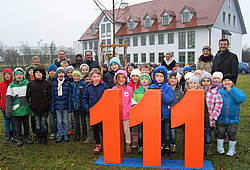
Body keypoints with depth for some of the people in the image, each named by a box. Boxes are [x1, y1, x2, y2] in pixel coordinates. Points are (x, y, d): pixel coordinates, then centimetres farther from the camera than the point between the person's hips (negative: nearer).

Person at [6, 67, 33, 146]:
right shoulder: (11, 85, -2)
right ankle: (19, 138, 24)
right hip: (16, 110, -1)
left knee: (26, 124, 14)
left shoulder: (27, 83, 1)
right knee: (18, 126, 10)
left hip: (26, 109, 1)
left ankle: (26, 137, 30)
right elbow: (8, 99, -3)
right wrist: (8, 111, -9)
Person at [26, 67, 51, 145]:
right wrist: (30, 102, 5)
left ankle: (44, 138, 15)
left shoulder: (47, 83, -2)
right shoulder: (31, 84, 6)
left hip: (44, 107, -2)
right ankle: (38, 138, 21)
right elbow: (28, 95, 12)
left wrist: (48, 103, -4)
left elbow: (50, 95, 0)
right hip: (35, 107, 3)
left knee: (44, 123, 4)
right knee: (37, 123, 10)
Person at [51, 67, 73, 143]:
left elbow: (70, 96, 0)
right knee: (59, 121, 8)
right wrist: (52, 107, 3)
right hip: (57, 105, 2)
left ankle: (65, 135, 20)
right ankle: (60, 135, 20)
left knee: (65, 121, 7)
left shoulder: (68, 83, 1)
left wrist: (69, 107, -5)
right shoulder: (54, 83, 6)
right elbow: (52, 96, 7)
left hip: (65, 105, -2)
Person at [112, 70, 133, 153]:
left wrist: (128, 110, -6)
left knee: (126, 129, 10)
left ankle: (128, 144, 25)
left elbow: (131, 101, 2)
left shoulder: (129, 89, -1)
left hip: (126, 114, 0)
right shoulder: (114, 89, -1)